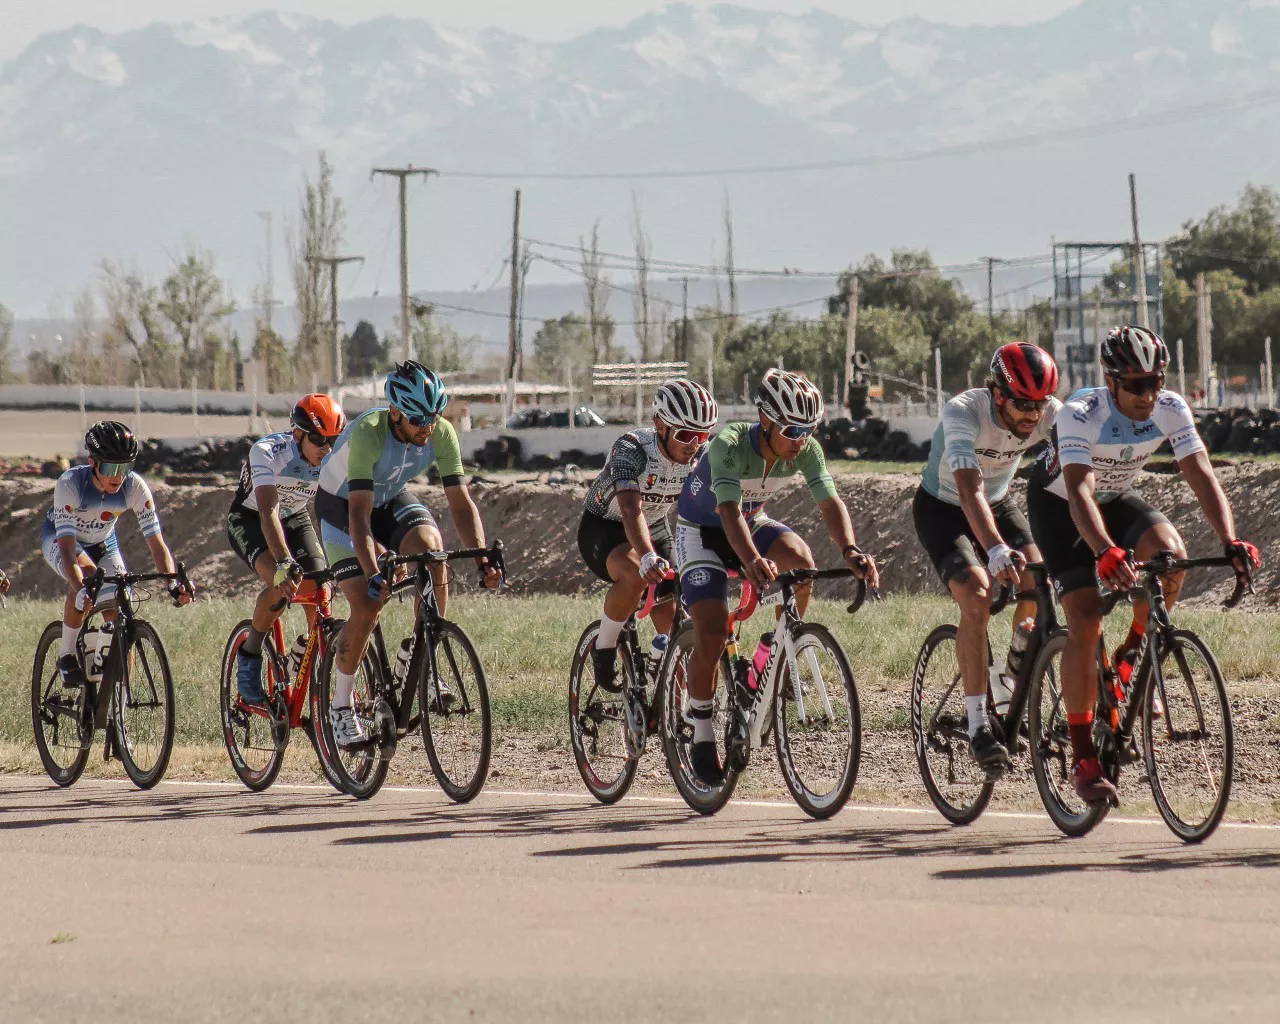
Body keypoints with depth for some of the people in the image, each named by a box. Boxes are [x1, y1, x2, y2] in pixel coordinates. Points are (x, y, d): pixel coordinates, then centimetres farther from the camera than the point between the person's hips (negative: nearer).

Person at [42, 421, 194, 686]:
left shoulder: (135, 487, -28)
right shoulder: (70, 484, -37)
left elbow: (156, 543, -26)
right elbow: (67, 548, -43)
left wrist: (174, 583, -44)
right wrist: (81, 590, -59)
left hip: (103, 543, 3)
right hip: (59, 537, -3)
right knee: (87, 575, -36)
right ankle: (67, 657, -20)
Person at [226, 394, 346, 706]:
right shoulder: (267, 452, -32)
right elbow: (268, 512, -42)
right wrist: (283, 563, -55)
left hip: (295, 519, 4)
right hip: (249, 520, -4)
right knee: (281, 585, -30)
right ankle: (249, 655, -8)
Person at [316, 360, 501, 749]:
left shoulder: (441, 434, -23)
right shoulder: (368, 433, -36)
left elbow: (460, 501, -21)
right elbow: (359, 513, -40)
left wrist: (482, 558, -36)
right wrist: (372, 574, -52)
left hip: (392, 501, 4)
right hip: (342, 506, -4)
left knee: (430, 547, -28)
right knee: (366, 608, -16)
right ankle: (341, 706, 3)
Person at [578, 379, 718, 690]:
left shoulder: (702, 456, -16)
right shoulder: (632, 449, -31)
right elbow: (632, 510, -45)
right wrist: (648, 558, -61)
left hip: (655, 530, 5)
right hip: (604, 528, -5)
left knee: (674, 626, -11)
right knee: (635, 574, -37)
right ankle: (603, 649, -16)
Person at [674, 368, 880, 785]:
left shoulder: (806, 450, -19)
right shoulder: (729, 445, -33)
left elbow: (830, 502, -27)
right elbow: (730, 512, -45)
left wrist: (850, 551, -47)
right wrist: (752, 561, -63)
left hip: (753, 523, 4)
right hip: (702, 530, -4)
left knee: (800, 560, -29)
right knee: (712, 634, -18)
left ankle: (773, 653, -7)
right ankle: (701, 732, 1)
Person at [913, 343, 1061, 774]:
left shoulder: (1050, 415, -21)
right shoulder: (963, 413, -34)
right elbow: (969, 488, -46)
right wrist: (996, 551, -61)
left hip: (998, 504, 5)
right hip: (942, 508, -5)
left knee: (1038, 588, -17)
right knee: (977, 599, -25)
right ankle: (978, 725, -19)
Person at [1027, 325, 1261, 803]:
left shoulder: (1171, 410, -21)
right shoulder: (1081, 415, -33)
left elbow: (1201, 475, -27)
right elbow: (1080, 491, -45)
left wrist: (1230, 540, -43)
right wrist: (1106, 553, -62)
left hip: (1115, 500, 4)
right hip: (1058, 506, -4)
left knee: (1169, 552, -28)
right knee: (1086, 621, -19)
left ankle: (1132, 657, -3)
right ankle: (1083, 758, -11)